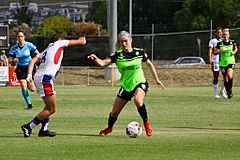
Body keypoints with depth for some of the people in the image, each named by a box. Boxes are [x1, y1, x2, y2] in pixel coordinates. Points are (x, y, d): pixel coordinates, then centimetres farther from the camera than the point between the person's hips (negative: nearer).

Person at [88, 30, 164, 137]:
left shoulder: (139, 53, -6)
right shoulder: (118, 55, -9)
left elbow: (150, 64, 11)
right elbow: (103, 63, -21)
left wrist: (157, 79, 13)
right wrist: (95, 59, -43)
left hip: (139, 83, -2)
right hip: (125, 86, 2)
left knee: (138, 100, -36)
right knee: (115, 112, 7)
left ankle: (146, 123, -14)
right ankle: (109, 128, 39)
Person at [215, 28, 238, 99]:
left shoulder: (232, 42, 1)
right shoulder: (219, 43, 0)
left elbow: (236, 49, 19)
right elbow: (215, 52, 3)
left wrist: (234, 52, -2)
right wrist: (220, 51, -16)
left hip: (231, 62, -2)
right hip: (222, 63, 2)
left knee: (230, 76, -24)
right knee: (225, 79, 4)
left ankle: (230, 90, -6)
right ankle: (228, 93, 18)